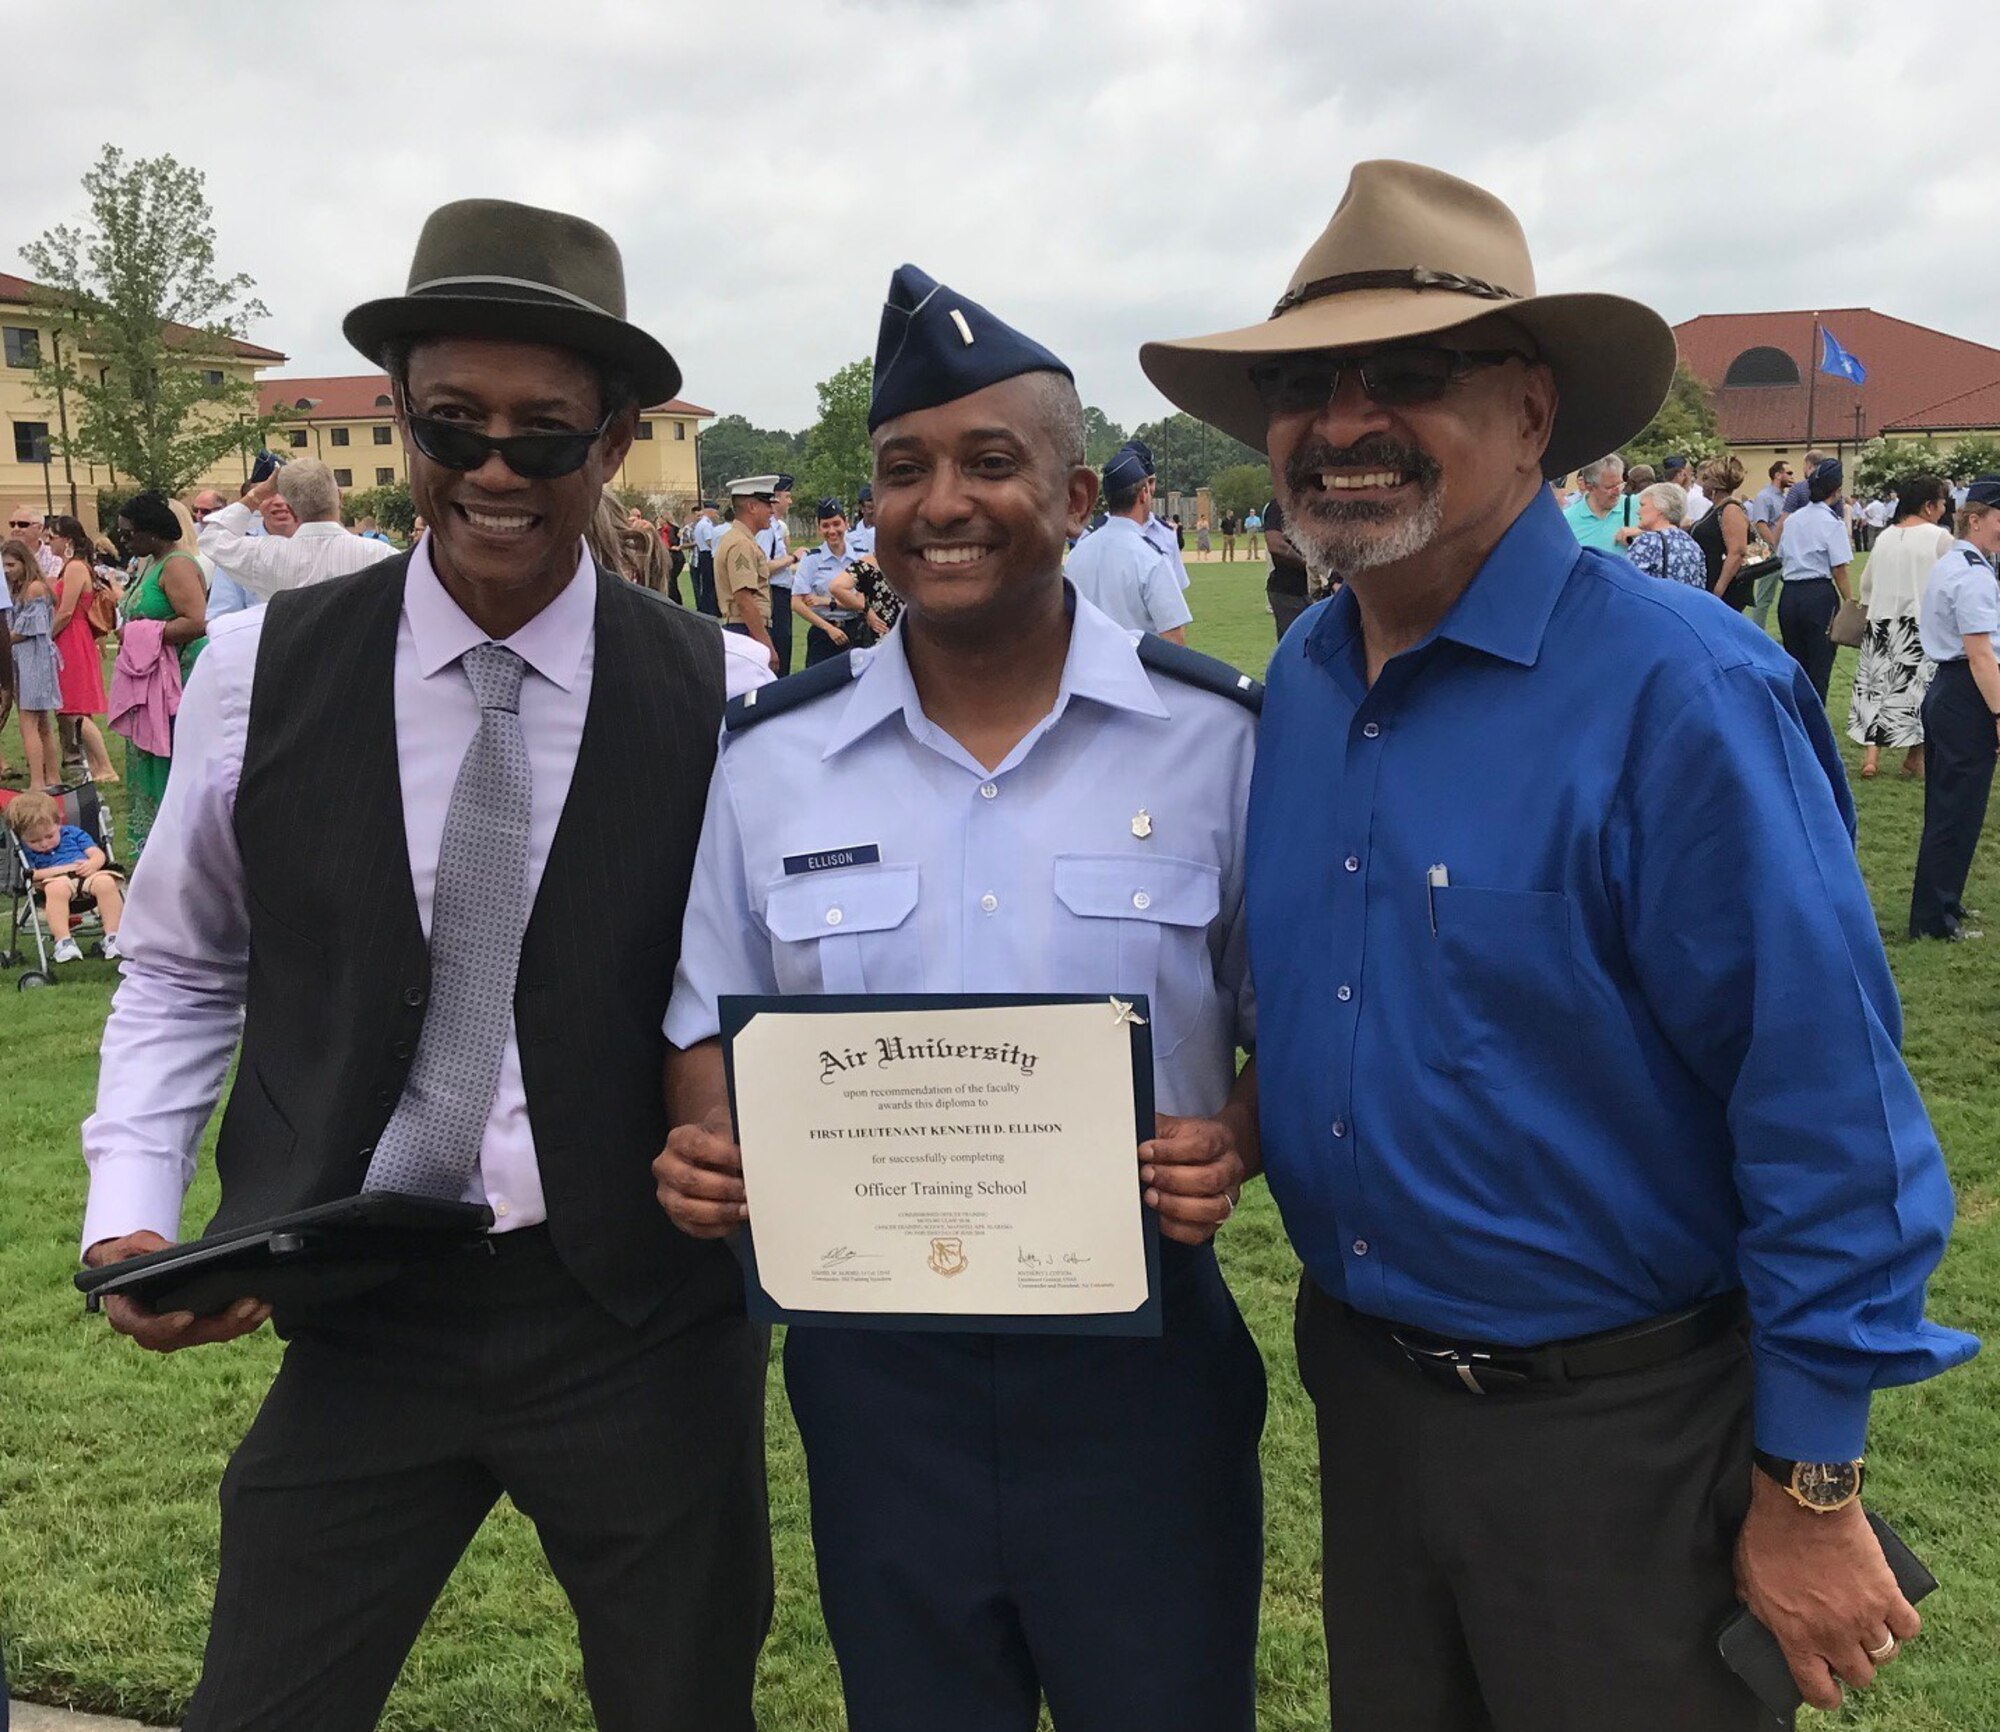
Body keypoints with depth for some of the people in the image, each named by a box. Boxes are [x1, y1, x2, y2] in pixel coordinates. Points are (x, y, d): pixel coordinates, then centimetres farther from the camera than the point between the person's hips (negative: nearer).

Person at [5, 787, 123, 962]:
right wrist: (62, 869, -10)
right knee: (56, 888, -39)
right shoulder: (25, 850, 14)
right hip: (57, 880, -2)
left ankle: (112, 937, -29)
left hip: (89, 875, 2)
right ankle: (63, 941, -40)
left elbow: (98, 854, 13)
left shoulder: (72, 833, 20)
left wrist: (93, 864, -12)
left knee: (106, 882, -33)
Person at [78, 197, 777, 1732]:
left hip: (643, 1319, 0)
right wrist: (130, 1213, -2)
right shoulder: (263, 670, -4)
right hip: (359, 1319, 1)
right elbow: (183, 972, 8)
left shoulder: (721, 695, -8)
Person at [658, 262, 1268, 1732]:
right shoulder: (768, 759, -1)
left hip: (1139, 1352, -1)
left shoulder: (1216, 737, -6)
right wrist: (704, 1152, -11)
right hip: (873, 1359, 2)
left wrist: (1234, 1148, -18)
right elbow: (709, 1022, 9)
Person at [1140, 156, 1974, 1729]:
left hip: (1616, 1426, -6)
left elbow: (1828, 1110, -19)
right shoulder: (1296, 684, 0)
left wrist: (1811, 1487, -15)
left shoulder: (1680, 692, -21)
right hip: (1360, 1383, 6)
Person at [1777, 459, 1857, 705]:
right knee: (1819, 667, 2)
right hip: (1819, 596, -6)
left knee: (1794, 664, 13)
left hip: (1789, 594, 6)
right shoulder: (1832, 523, -8)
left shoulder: (1792, 519, 10)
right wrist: (1850, 602, -5)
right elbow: (1839, 571, -10)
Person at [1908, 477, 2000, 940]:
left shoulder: (1950, 564, 13)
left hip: (1942, 690, 10)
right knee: (1958, 813, -2)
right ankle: (1936, 919, 6)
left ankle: (1938, 908, 30)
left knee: (1943, 806, 18)